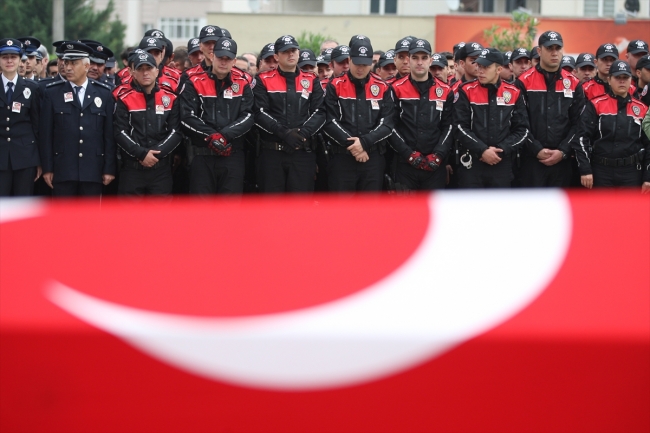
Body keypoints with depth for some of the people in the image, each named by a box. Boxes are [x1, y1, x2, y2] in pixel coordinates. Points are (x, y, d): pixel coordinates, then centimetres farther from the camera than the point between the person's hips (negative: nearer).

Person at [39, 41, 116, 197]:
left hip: (93, 171, 1)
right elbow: (46, 134, 4)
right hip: (63, 171, -1)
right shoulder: (52, 93, 5)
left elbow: (109, 133, 6)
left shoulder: (104, 93, 7)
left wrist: (110, 169, 1)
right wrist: (47, 168, -1)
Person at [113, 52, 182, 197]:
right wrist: (142, 154, -15)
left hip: (161, 168, 2)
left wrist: (157, 153, -10)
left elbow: (176, 131, 3)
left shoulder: (170, 98, 7)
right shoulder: (125, 99, 2)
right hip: (132, 169, -1)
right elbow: (120, 133, -4)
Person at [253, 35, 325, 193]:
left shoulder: (312, 81, 10)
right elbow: (260, 114, -7)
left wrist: (303, 133, -17)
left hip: (303, 153, 1)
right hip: (272, 153, -1)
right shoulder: (264, 80, 4)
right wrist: (284, 133, -19)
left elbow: (319, 112, 1)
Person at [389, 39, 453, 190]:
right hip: (405, 163, -1)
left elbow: (449, 127, 6)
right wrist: (409, 154, -11)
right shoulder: (397, 89, 1)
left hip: (435, 165, 1)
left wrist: (438, 155, -8)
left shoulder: (445, 91, 8)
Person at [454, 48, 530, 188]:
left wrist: (501, 149, -10)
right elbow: (461, 128, -6)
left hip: (502, 165, 2)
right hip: (472, 164, -2)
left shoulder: (514, 93, 5)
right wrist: (482, 150, -15)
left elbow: (522, 130, 4)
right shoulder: (467, 91, 0)